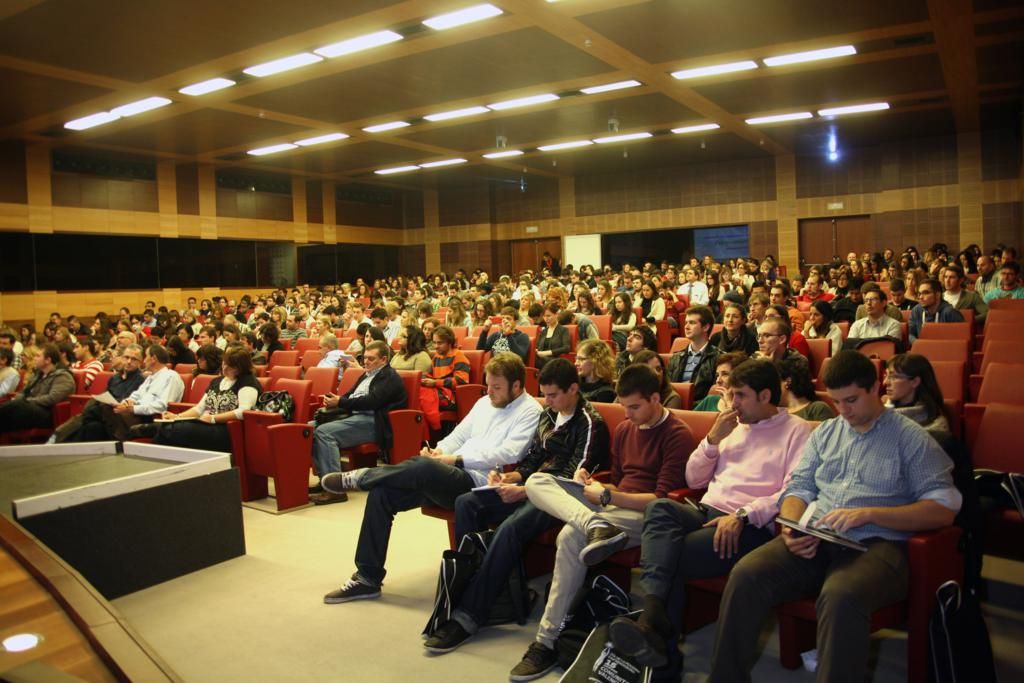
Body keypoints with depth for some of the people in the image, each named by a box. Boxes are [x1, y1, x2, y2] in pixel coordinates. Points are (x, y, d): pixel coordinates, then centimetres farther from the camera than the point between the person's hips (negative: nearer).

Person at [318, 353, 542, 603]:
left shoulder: (530, 411, -4)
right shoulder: (485, 403, 21)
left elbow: (508, 453, -16)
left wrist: (456, 459, -16)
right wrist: (438, 451, -1)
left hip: (478, 482, -8)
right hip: (451, 475, 8)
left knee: (425, 467, -36)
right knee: (381, 493, -8)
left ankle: (360, 477, -7)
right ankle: (367, 579, 0)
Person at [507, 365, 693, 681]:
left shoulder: (678, 435, -8)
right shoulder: (623, 430, 16)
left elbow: (664, 499, -14)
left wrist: (606, 496, -15)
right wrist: (593, 484, 1)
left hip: (646, 515, -8)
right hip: (613, 505, 8)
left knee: (571, 535, -34)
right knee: (537, 481, -10)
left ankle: (548, 641, -24)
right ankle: (594, 525, -38)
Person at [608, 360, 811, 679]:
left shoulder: (796, 430, 4)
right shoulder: (731, 426, 24)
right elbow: (694, 480, 21)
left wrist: (743, 515, -22)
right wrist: (713, 439, 6)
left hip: (752, 527, -5)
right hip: (706, 512, 5)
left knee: (671, 555, -27)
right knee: (660, 508, -29)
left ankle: (660, 642, -14)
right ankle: (654, 616, -40)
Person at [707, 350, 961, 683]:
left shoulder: (910, 437, 6)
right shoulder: (824, 433, 21)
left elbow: (944, 507, -3)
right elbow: (799, 487, 16)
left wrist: (867, 513, -15)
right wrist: (791, 529, -6)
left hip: (875, 544, -4)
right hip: (814, 541, 4)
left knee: (840, 596, -38)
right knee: (745, 575, -23)